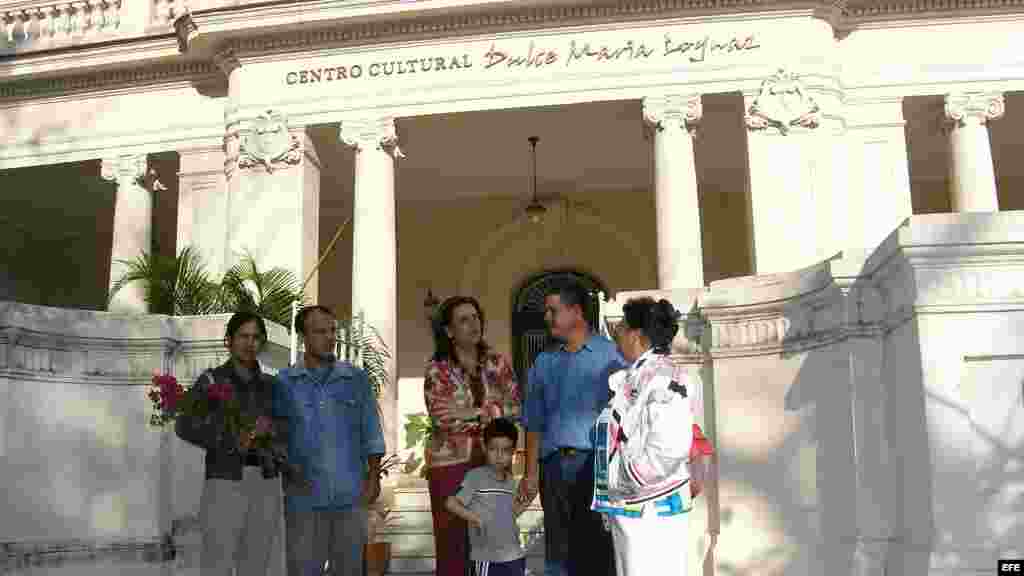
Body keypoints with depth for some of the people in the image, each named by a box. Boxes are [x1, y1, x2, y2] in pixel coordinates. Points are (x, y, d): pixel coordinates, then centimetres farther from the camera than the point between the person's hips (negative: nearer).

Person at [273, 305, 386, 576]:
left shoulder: (357, 379, 6)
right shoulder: (284, 382, 2)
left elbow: (371, 433, 8)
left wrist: (373, 477, 1)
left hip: (351, 495, 1)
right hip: (304, 496, -1)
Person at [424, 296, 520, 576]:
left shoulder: (497, 362, 4)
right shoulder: (437, 368, -5)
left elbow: (514, 407, -6)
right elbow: (442, 418, -17)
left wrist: (471, 412, -16)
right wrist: (491, 412, -12)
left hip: (491, 461, 3)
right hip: (450, 461, -2)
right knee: (452, 542, 3)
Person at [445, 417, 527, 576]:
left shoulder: (510, 481, 9)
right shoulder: (475, 476, -10)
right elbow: (451, 503, -12)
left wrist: (524, 502, 5)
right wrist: (474, 518, -22)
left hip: (514, 557, 6)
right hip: (486, 557, -6)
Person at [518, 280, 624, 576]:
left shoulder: (609, 354, 0)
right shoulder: (544, 362, 14)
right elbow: (535, 424, 13)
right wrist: (531, 473, 6)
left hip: (595, 462, -4)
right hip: (553, 466, 4)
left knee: (597, 549, -1)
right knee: (558, 551, 11)